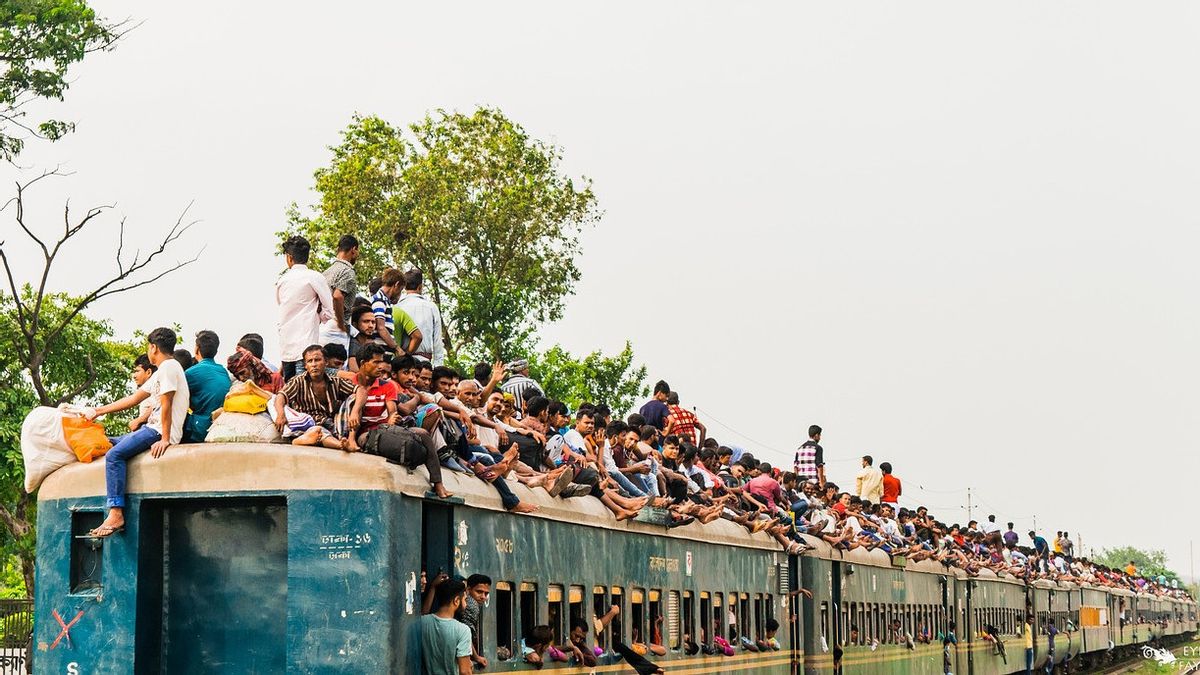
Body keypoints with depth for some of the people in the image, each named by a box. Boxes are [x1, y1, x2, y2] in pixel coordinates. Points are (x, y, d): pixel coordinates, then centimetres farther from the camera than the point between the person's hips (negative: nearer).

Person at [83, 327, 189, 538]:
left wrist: (165, 439, -24)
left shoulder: (168, 367, -9)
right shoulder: (160, 372, 24)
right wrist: (98, 411, 27)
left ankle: (116, 515, -30)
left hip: (161, 431, -11)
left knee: (114, 454, -22)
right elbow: (133, 399, 26)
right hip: (154, 428, 11)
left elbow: (166, 406, -18)